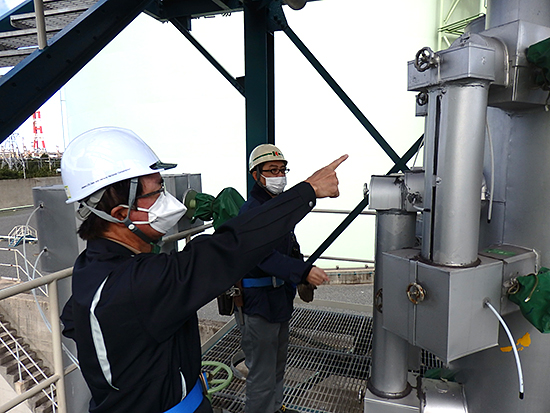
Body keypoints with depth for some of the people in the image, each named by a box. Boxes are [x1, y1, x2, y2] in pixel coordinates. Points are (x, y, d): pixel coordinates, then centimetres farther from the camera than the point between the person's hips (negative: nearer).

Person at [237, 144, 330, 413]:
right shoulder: (251, 211, -21)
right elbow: (265, 255, -33)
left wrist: (303, 278, 10)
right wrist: (303, 271, -42)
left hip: (280, 297, 10)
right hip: (258, 301, -10)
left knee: (278, 359, 27)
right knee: (262, 371, 3)